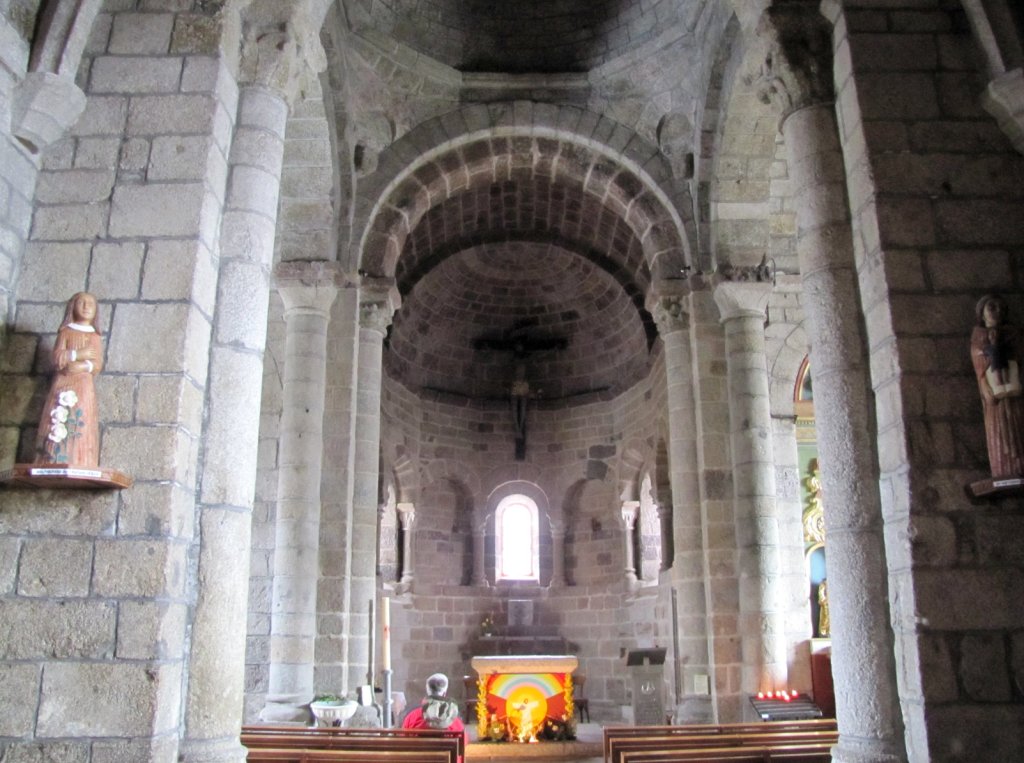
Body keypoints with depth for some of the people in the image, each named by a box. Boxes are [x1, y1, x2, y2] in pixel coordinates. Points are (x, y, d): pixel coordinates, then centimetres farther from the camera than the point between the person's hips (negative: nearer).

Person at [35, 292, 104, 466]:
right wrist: (78, 354, -13)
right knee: (58, 429, -11)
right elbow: (57, 357, -3)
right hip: (63, 386, -1)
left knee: (81, 432, -9)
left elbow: (98, 364, 3)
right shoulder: (66, 332, 11)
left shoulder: (95, 336, 15)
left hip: (84, 388, 1)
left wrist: (83, 366, -13)